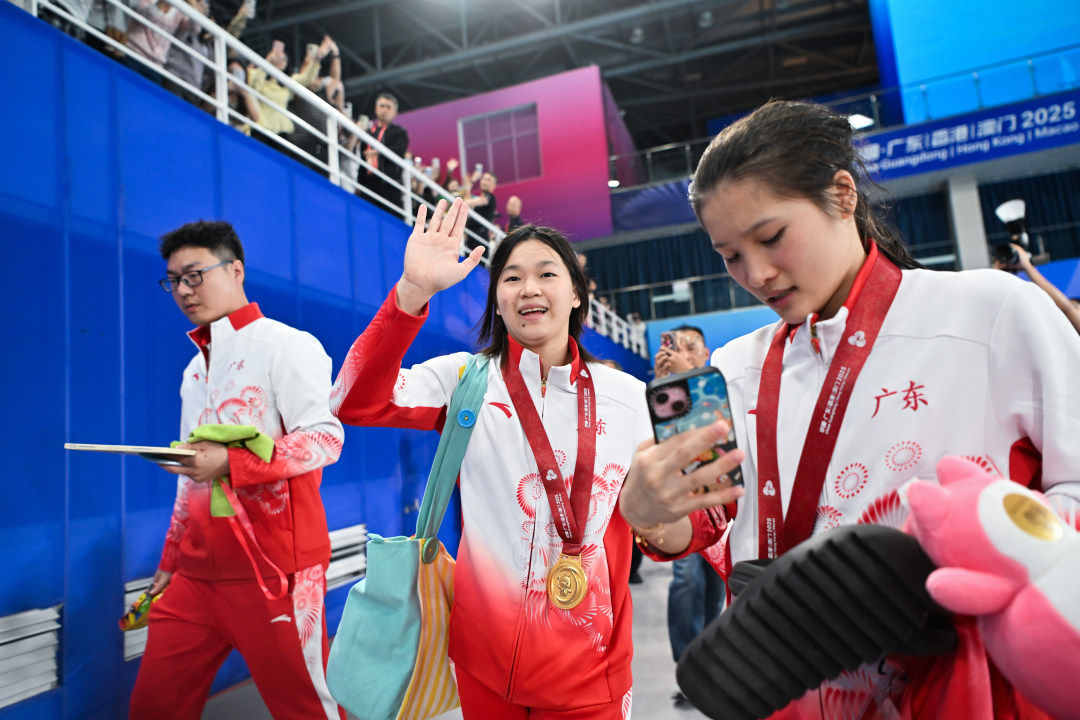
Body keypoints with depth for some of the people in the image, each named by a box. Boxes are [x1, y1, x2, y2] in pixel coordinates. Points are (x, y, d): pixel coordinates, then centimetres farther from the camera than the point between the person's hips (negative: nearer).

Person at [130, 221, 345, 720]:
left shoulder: (285, 345, -5)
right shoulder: (196, 367, 19)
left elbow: (324, 438, -15)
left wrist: (231, 463, -24)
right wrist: (170, 561, 22)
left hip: (272, 570, -7)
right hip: (198, 572, 8)